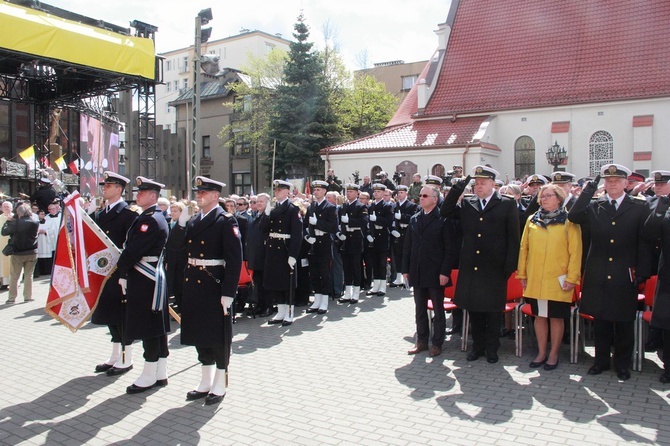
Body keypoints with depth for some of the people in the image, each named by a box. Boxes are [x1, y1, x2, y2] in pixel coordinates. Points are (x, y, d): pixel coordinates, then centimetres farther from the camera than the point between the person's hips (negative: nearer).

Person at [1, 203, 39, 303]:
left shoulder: (15, 223, -15)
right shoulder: (35, 223, -5)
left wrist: (8, 221, 10)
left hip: (18, 253, -2)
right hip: (32, 253, 2)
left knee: (14, 276, 9)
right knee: (28, 275, 11)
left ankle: (12, 298, 12)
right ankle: (28, 296, 13)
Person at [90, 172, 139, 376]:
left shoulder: (129, 214, -11)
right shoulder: (99, 214, 14)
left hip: (120, 271, -8)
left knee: (122, 313, 0)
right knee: (109, 313, 14)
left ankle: (126, 360, 12)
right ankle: (115, 357, 26)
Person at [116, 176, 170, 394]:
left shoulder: (150, 220, -16)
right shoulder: (151, 217, 16)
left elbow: (133, 250, -19)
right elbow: (133, 247, 17)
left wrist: (121, 270, -6)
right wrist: (124, 271, 11)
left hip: (144, 280, -10)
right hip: (153, 278, 10)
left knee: (148, 326, -2)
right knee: (157, 325, 13)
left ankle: (149, 376, 8)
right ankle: (160, 373, 21)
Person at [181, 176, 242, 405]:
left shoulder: (226, 221, -10)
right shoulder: (194, 221, 14)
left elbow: (234, 258, -16)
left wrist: (228, 292, -19)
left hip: (215, 286, -7)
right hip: (193, 284, 8)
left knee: (218, 335, 4)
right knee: (200, 334, 15)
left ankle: (219, 385, 19)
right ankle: (205, 382, 30)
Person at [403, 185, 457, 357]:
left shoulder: (443, 220, -7)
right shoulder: (414, 219, 9)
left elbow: (450, 249, -9)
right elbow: (408, 246, 11)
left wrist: (445, 272, -14)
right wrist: (405, 269, 6)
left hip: (436, 273, -5)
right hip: (417, 272, 5)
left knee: (438, 310, 7)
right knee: (420, 309, 13)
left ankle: (437, 343, 17)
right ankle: (421, 341, 24)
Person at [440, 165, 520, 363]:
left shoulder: (507, 204, -2)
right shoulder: (467, 204, 8)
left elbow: (513, 239, -2)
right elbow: (445, 212, 3)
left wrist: (509, 266, -7)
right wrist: (457, 190, -5)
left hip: (494, 269, -3)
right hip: (470, 267, 3)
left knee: (492, 310, 8)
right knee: (473, 309, 12)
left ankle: (492, 348, 24)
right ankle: (478, 346, 28)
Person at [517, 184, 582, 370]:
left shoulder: (569, 221, -3)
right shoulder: (532, 220, 7)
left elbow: (575, 251, -6)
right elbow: (524, 248, 9)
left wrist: (572, 278, -10)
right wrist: (522, 273, 6)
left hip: (558, 280, -3)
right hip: (535, 279, 3)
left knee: (556, 317, 6)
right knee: (539, 316, 11)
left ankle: (553, 354, 20)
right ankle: (541, 353, 23)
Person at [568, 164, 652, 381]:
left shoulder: (639, 207, 1)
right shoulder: (594, 206, 5)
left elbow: (644, 243, -1)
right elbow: (573, 217, -14)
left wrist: (642, 273, -7)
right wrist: (589, 189, -13)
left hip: (625, 276, -1)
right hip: (599, 275, 2)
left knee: (624, 322, 9)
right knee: (600, 321, 12)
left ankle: (622, 364, 24)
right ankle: (601, 360, 26)